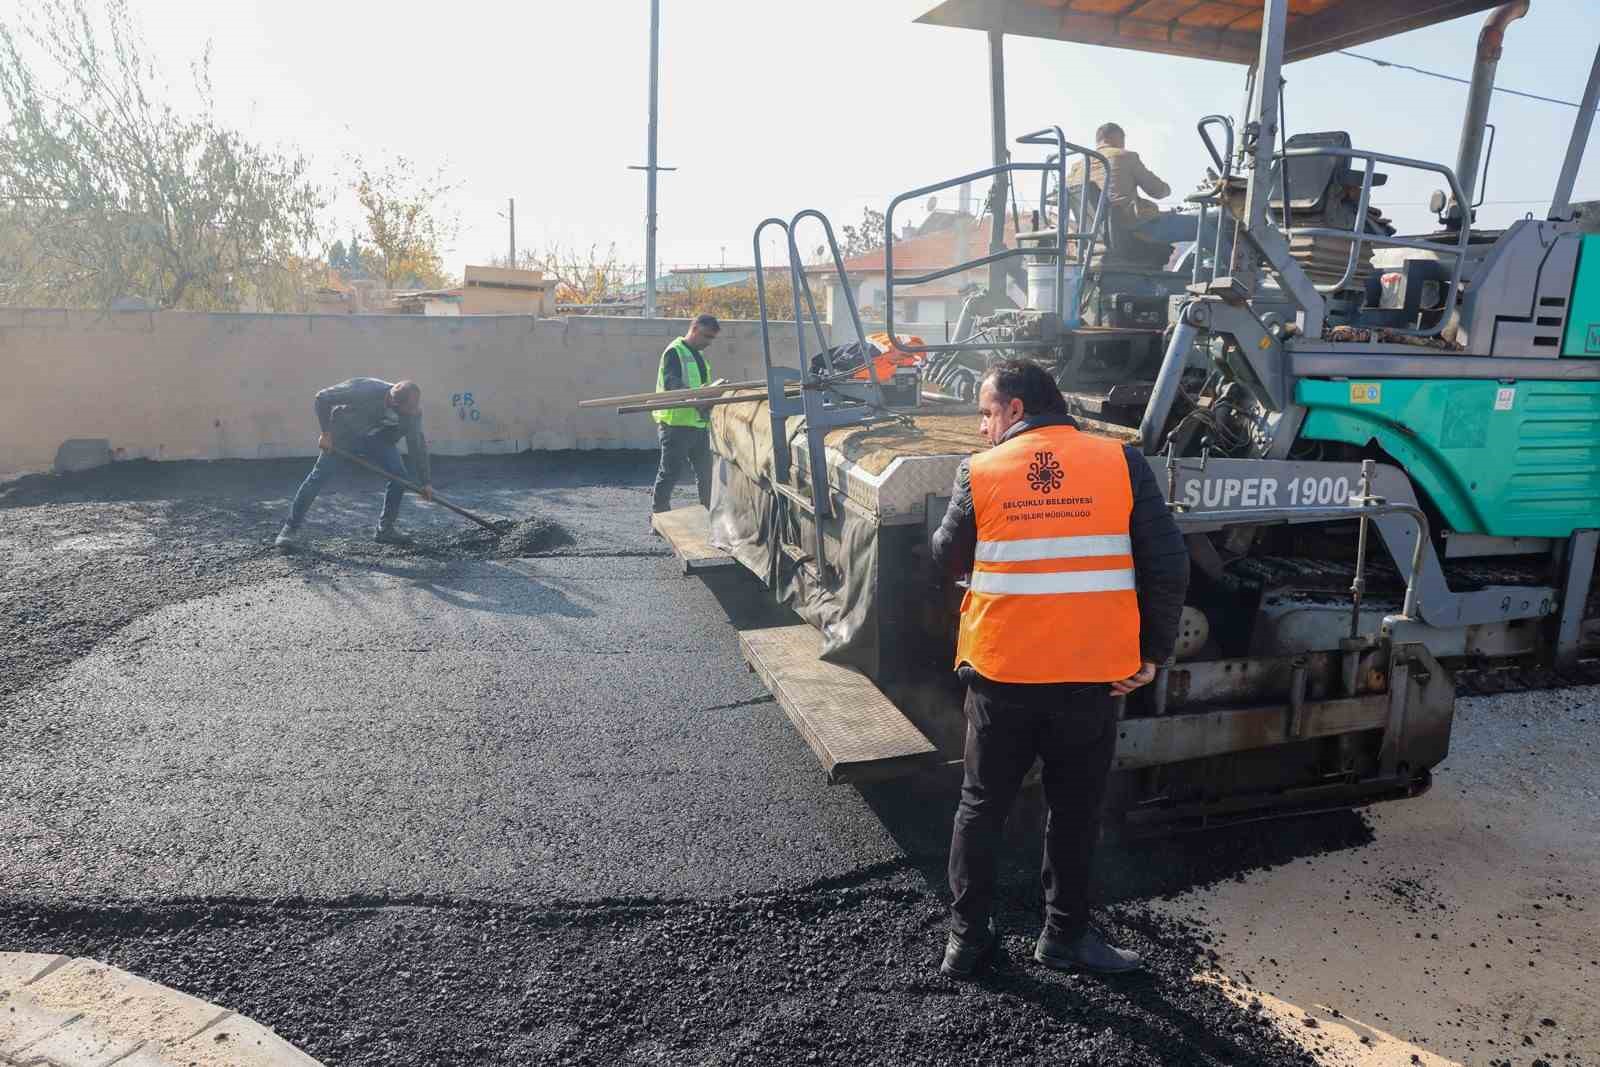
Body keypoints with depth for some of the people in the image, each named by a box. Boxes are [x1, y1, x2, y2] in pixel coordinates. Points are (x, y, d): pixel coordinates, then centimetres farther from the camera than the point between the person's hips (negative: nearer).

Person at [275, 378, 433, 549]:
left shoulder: (413, 411, -24)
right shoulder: (365, 390, -37)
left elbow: (417, 445, -11)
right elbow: (323, 397, -23)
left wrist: (426, 482, -9)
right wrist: (326, 432, -20)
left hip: (377, 438, 4)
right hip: (344, 432, -4)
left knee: (401, 477, -10)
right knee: (319, 476, -8)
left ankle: (385, 529, 4)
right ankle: (291, 529, 3)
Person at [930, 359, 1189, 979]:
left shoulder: (980, 473, -5)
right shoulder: (1121, 464, -4)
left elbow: (947, 561, 8)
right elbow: (1168, 565, -5)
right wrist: (1153, 652, 4)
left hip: (1000, 673, 0)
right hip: (1092, 676, 0)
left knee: (981, 806, 17)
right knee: (1075, 810, 18)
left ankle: (967, 939, 26)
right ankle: (1064, 937, 31)